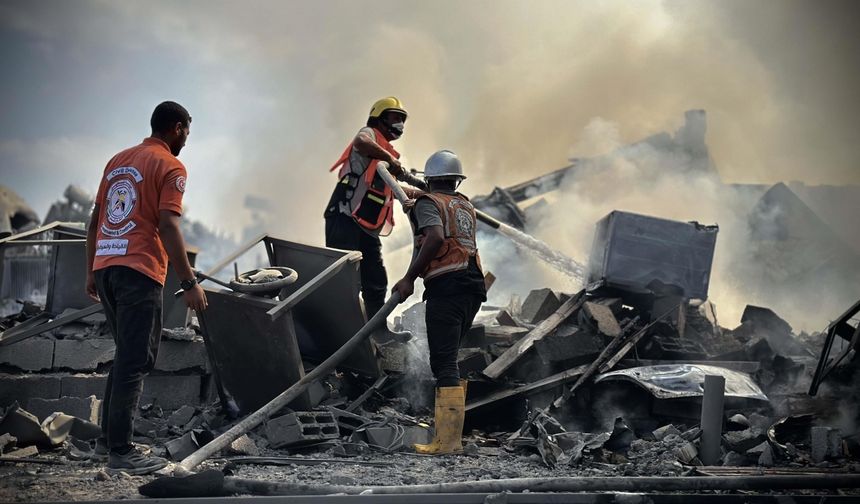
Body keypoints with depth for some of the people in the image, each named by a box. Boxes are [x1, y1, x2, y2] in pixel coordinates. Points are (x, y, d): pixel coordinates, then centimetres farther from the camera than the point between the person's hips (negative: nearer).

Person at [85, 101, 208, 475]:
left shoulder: (118, 160, 19)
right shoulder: (170, 167, -4)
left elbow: (94, 221, 19)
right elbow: (167, 227, -14)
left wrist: (91, 273, 24)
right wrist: (189, 282, -13)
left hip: (105, 266, 8)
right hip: (139, 272, -8)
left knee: (127, 355, 20)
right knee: (135, 361, -6)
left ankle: (109, 435, 22)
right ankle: (120, 452, -8)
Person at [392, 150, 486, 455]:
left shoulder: (428, 203, 1)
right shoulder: (466, 207, 22)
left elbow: (436, 238, -17)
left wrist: (409, 278, -14)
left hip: (446, 286, -8)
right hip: (473, 286, 8)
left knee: (444, 362, -10)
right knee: (447, 358, 17)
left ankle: (448, 440, -16)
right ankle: (449, 427, 15)